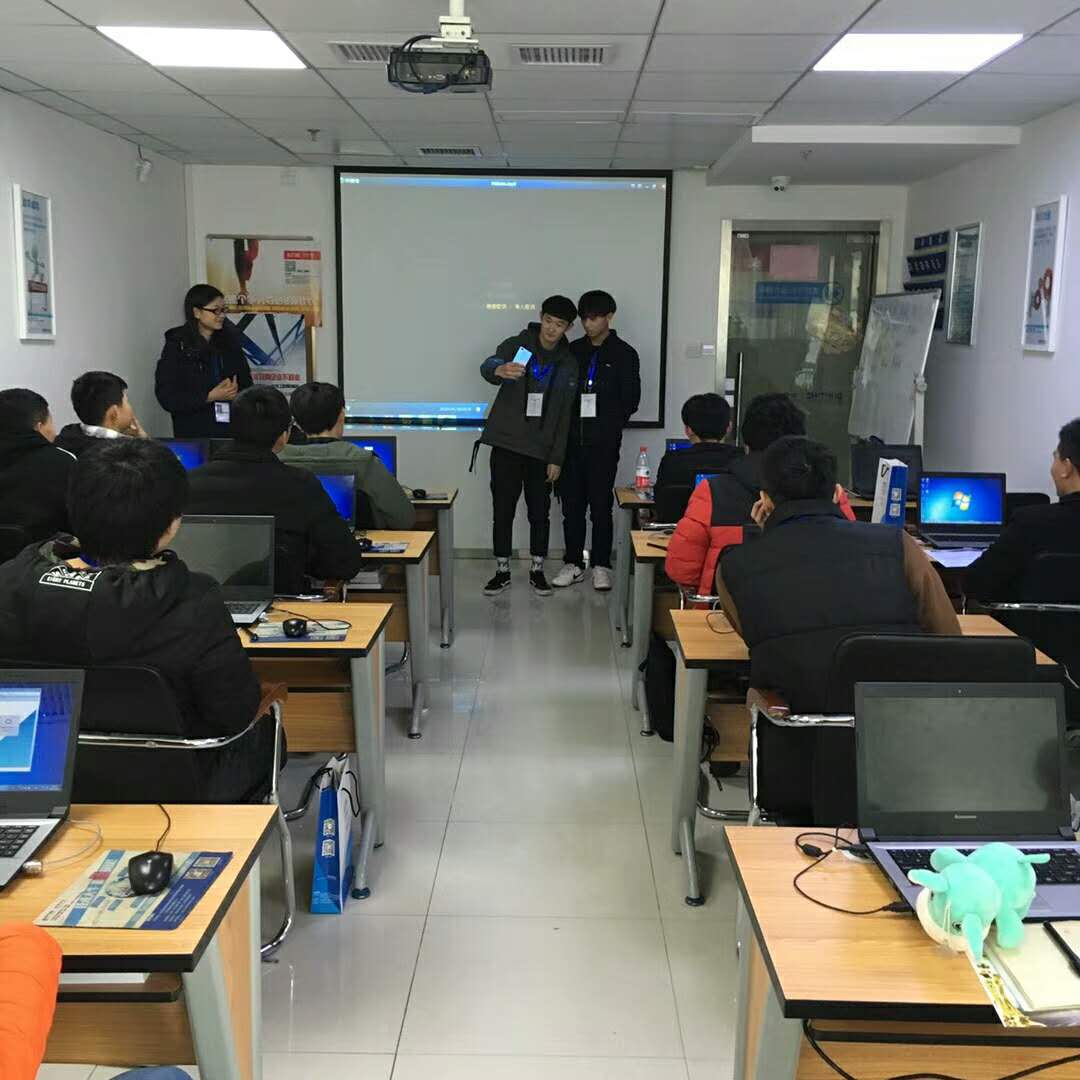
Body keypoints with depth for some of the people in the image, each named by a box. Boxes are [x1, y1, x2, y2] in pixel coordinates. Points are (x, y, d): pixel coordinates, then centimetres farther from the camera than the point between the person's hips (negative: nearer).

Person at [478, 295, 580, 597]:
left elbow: (564, 416, 6)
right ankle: (502, 572, 15)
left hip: (541, 450, 2)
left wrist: (557, 458, -1)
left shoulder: (568, 364, 6)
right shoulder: (517, 345, -2)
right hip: (506, 444, -2)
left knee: (540, 513, 7)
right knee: (502, 511, 4)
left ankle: (537, 571, 21)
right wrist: (499, 369, -48)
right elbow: (488, 366, -23)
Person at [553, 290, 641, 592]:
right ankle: (573, 564, 15)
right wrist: (564, 428, 0)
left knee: (601, 505, 0)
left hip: (603, 444, -3)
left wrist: (609, 426, -6)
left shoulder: (624, 354, 1)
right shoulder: (574, 350, 11)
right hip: (572, 440, 3)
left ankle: (601, 566, 10)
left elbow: (631, 400, 0)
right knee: (572, 504, 6)